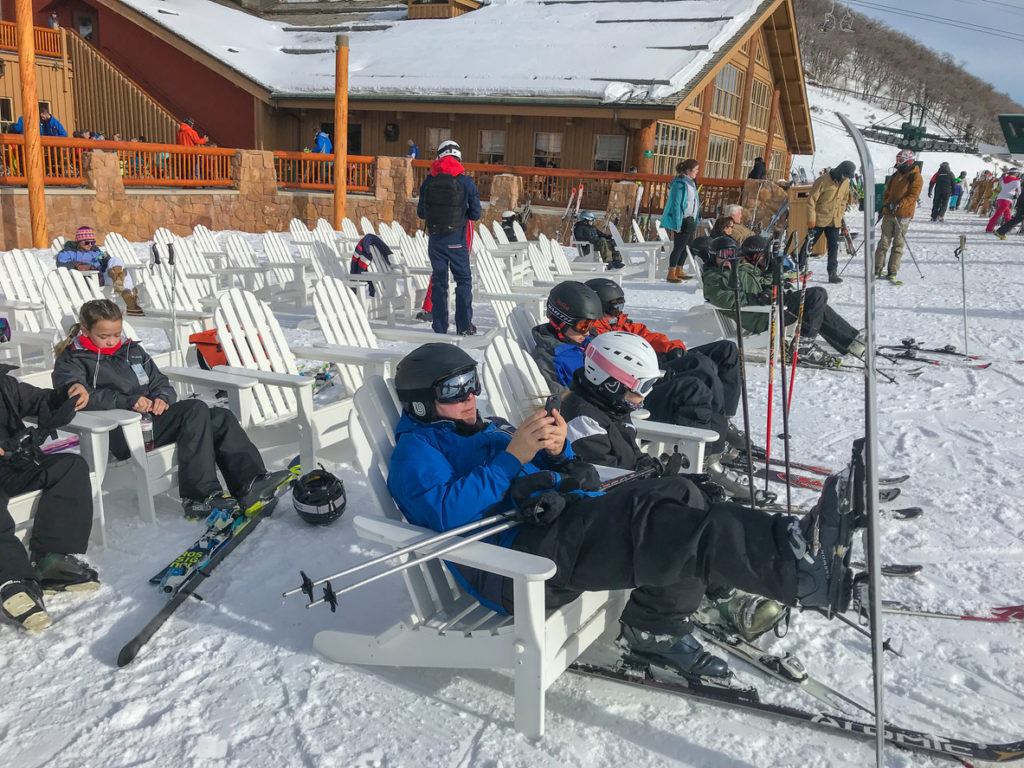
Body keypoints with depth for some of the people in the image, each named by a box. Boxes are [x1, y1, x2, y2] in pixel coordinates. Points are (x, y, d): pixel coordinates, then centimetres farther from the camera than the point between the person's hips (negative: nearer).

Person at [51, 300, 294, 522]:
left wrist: (162, 397, -2)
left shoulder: (132, 350, 23)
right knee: (195, 409, -28)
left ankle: (250, 482, -24)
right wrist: (128, 401, -27)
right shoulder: (70, 361, 4)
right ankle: (199, 496, -36)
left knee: (220, 418, -13)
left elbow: (161, 382, 24)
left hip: (152, 419, 7)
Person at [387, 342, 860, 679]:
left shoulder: (487, 429, 30)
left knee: (676, 495, -8)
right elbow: (446, 511, -15)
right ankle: (796, 567, -42)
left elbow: (552, 475, 25)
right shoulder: (415, 450, 6)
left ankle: (657, 625, -8)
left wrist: (556, 450, 1)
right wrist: (513, 457, -17)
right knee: (645, 518, -30)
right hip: (511, 568, -9)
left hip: (558, 522, 9)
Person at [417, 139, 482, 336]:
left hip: (435, 239, 3)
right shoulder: (466, 182, -8)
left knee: (438, 280, 10)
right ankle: (464, 326, 9)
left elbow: (421, 213, 5)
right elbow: (476, 213, -4)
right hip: (457, 240, -3)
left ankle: (439, 326, 12)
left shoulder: (428, 181, 0)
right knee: (463, 279, 8)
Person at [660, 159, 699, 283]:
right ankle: (671, 274, 3)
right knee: (679, 247, -5)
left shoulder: (691, 182, 12)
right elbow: (676, 204, -18)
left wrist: (694, 221, 18)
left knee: (687, 246, 14)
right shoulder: (679, 184, -16)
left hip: (690, 221, 9)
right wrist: (677, 225, -19)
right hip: (682, 221, -9)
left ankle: (679, 271, 24)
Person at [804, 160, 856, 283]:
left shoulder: (846, 183, 4)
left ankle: (833, 273, 5)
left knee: (834, 247, 2)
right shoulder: (823, 180, -15)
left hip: (834, 222, 5)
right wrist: (811, 221, -15)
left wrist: (840, 217, 14)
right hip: (819, 221, -5)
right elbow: (811, 200, -14)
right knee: (808, 245, 4)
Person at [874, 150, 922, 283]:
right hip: (889, 213, 5)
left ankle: (892, 273, 3)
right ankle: (877, 271, 5)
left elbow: (913, 196, -12)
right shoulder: (895, 176, 15)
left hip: (903, 215, -5)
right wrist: (885, 205, 6)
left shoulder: (916, 178, -2)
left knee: (898, 244, 0)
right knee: (884, 242, 2)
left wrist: (898, 205, -23)